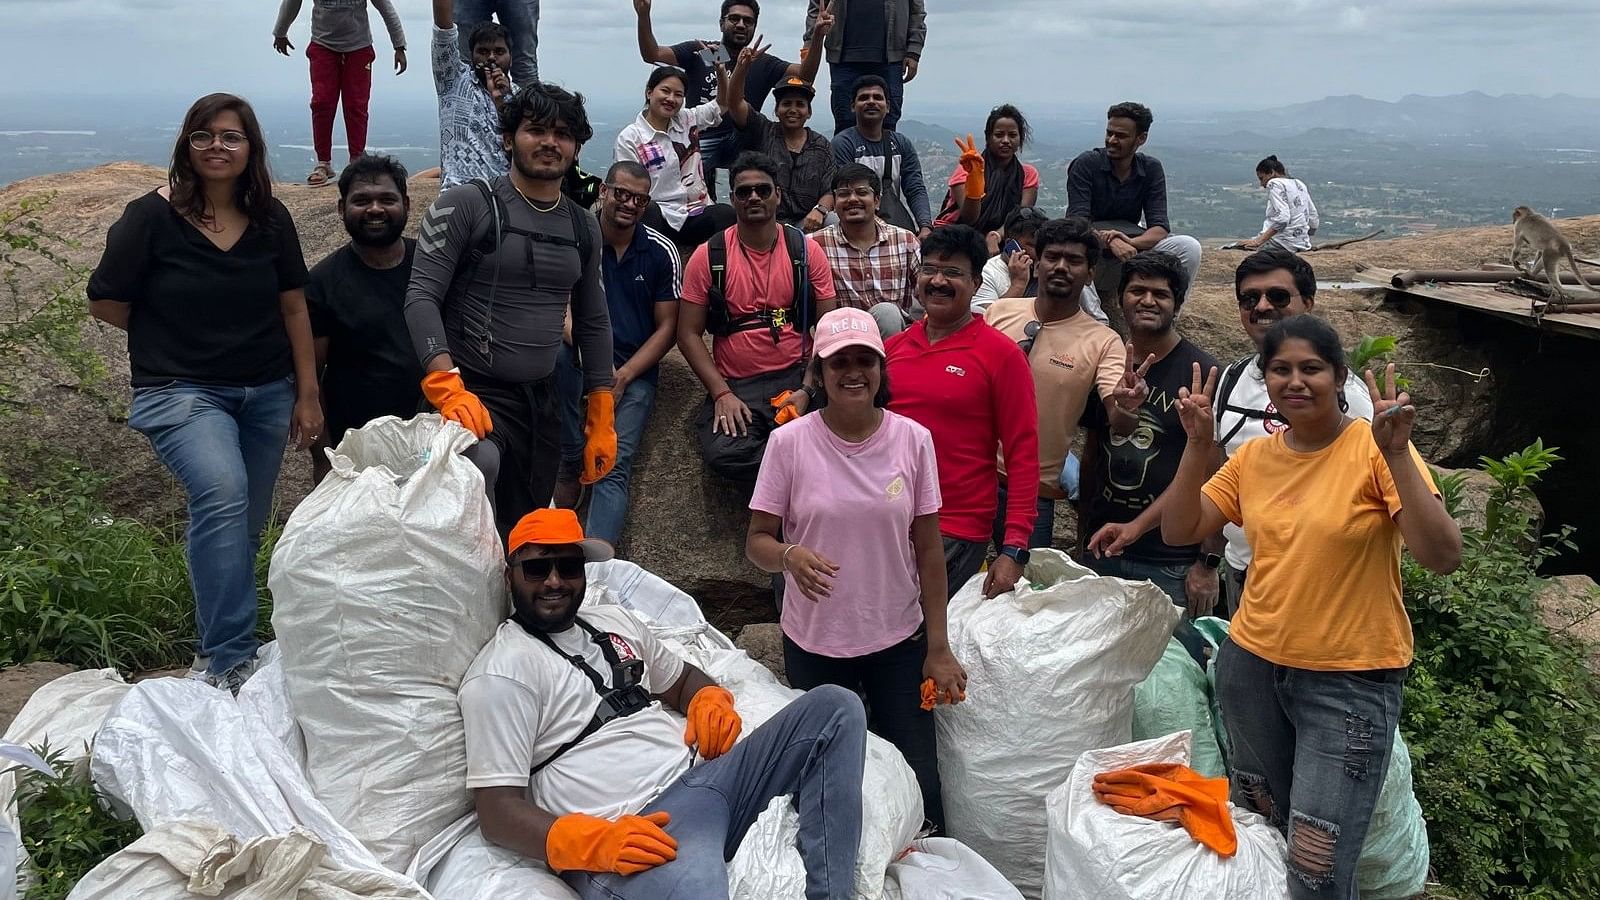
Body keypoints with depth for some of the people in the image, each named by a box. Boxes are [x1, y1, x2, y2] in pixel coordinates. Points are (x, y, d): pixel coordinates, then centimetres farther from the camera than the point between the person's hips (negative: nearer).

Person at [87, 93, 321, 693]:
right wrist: (173, 335, 6)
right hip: (183, 392, -4)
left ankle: (219, 653, 27)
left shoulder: (270, 219, 3)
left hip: (267, 392, 5)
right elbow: (106, 303, 0)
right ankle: (229, 658, -24)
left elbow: (293, 308, 7)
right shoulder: (152, 217, -8)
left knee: (244, 526, 9)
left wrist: (308, 394, 5)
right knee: (222, 494, -28)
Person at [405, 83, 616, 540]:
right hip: (475, 391, -6)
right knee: (482, 461, -38)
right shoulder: (466, 205, -5)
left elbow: (593, 323, 17)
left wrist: (601, 419, 12)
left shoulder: (583, 228, 12)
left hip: (542, 401, 6)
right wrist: (449, 388, -25)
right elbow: (422, 298, -11)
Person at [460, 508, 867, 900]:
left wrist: (710, 698, 10)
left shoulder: (614, 620, 22)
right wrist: (595, 842, -25)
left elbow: (681, 678, 36)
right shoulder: (500, 673, -2)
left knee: (833, 707, -5)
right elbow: (498, 811, -8)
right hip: (632, 829, -9)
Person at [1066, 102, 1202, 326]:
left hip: (1132, 250, 3)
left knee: (1189, 247, -19)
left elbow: (1160, 228, -9)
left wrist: (1131, 242, -32)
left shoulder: (1151, 169, 0)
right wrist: (1110, 241, -38)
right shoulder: (1086, 164, -9)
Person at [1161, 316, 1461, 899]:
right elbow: (1178, 532, 0)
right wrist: (1198, 447, -11)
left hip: (1351, 680, -5)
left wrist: (1397, 455, -31)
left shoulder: (1375, 450, -13)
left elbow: (1443, 558, -22)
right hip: (1251, 666, 5)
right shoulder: (1255, 457, 3)